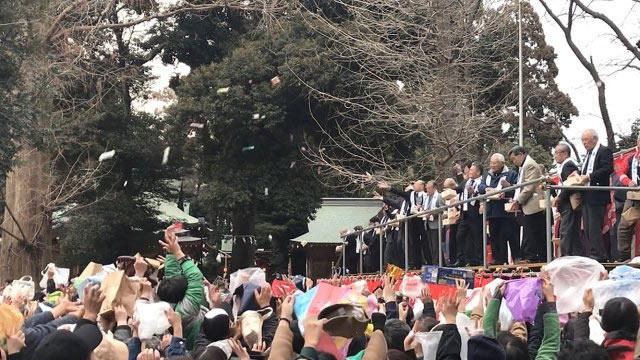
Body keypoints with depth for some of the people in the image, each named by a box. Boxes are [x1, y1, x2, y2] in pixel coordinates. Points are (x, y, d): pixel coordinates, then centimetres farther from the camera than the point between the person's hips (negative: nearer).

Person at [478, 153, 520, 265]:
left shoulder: (511, 174, 0)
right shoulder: (488, 175, 18)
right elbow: (480, 187, 7)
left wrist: (506, 193, -24)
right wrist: (487, 189, -14)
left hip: (507, 211, -6)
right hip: (492, 211, 6)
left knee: (511, 235, -5)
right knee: (495, 236, 7)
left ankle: (516, 257, 1)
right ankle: (499, 258, 13)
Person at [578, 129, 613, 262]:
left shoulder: (605, 151, -7)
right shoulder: (589, 154, 21)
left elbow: (607, 169, -19)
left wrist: (589, 177, -23)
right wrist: (580, 176, 6)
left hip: (597, 196, -9)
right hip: (586, 197, 9)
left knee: (595, 227, -10)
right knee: (587, 228, 9)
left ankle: (598, 254, -7)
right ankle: (591, 254, 14)